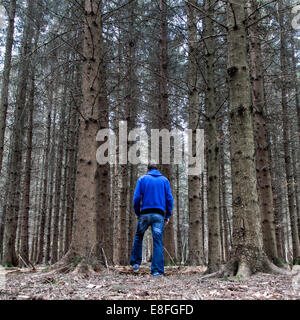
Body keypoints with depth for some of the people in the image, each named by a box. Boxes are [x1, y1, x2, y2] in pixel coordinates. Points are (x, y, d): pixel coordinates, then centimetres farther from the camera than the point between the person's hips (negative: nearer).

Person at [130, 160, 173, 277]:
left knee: (138, 237, 19)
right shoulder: (164, 180, 9)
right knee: (158, 242, 0)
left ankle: (135, 263, 20)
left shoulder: (142, 179, 6)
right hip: (159, 215, 0)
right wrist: (168, 216, 7)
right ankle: (157, 270, -2)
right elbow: (169, 199, 3)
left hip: (145, 213, 0)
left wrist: (137, 213, 9)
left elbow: (136, 198, -2)